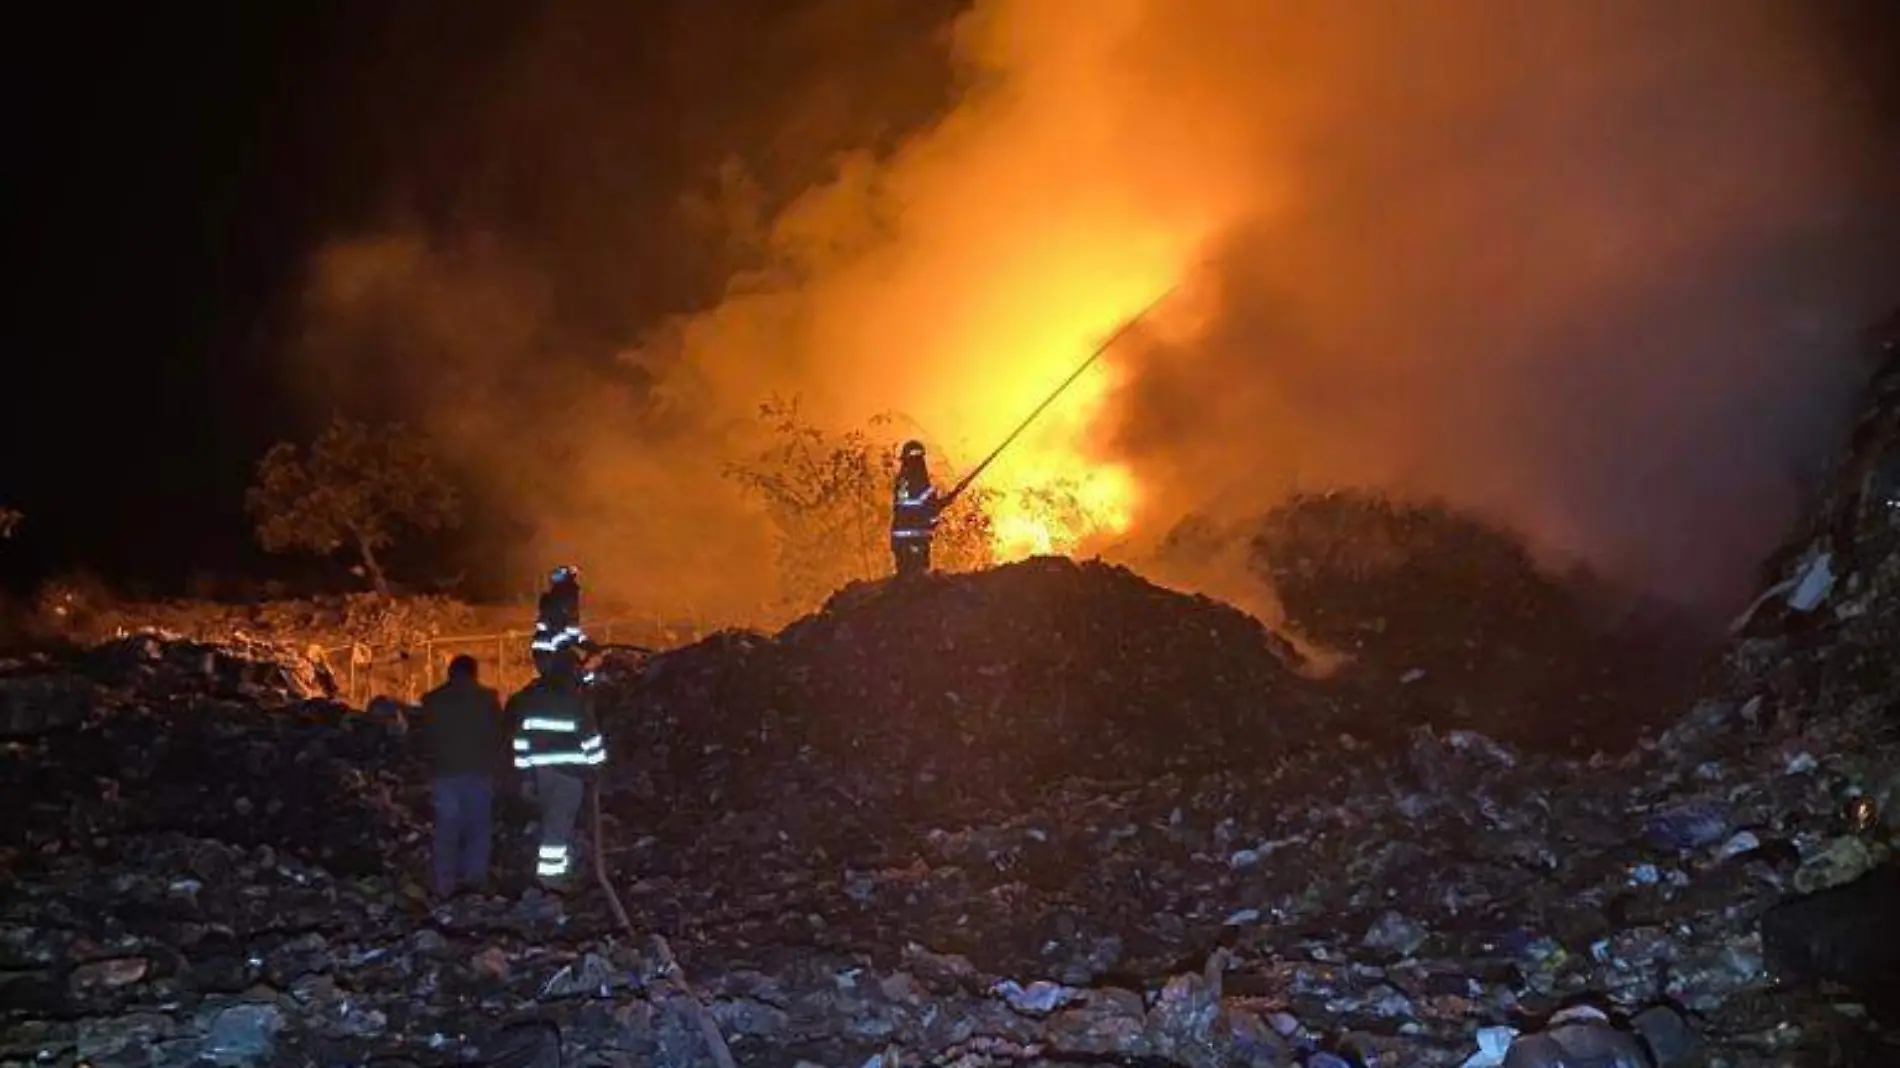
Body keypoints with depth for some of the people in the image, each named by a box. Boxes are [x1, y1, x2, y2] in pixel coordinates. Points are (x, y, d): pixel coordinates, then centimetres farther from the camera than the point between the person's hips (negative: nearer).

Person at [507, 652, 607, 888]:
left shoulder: (529, 695, 8)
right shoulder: (576, 697, -9)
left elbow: (521, 733, 9)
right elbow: (590, 733, -9)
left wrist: (524, 768, 13)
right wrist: (596, 765, 0)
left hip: (540, 769, 5)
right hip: (569, 768, -5)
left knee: (553, 819, 21)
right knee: (560, 822, -2)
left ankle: (558, 866, 30)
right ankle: (551, 874, -5)